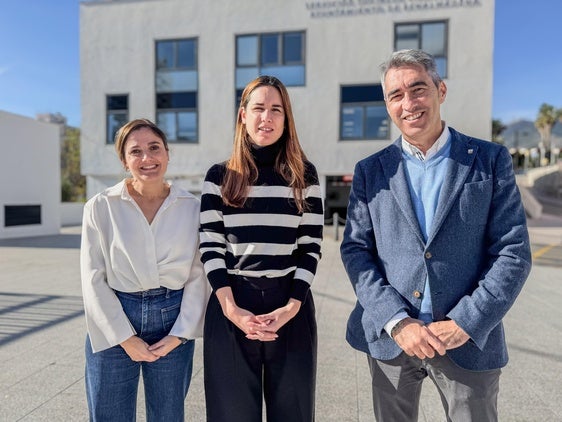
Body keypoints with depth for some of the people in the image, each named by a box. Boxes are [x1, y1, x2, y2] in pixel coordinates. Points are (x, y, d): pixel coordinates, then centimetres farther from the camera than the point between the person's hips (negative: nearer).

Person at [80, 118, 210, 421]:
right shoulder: (101, 207, -3)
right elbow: (94, 280, -4)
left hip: (174, 322, 1)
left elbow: (199, 276, -1)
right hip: (113, 328, 0)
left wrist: (180, 334, -6)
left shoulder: (192, 208, -2)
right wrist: (125, 338, -7)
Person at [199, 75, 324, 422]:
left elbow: (311, 246, 0)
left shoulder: (304, 175, 3)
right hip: (231, 307, 0)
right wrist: (231, 308, -11)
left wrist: (292, 306, -11)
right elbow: (210, 246, -1)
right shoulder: (220, 176, 4)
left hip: (291, 307, 0)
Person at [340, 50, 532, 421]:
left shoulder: (491, 160, 0)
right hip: (389, 338, 2)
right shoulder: (371, 171, 2)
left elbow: (514, 252, -4)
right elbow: (355, 250, -3)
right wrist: (397, 323, -12)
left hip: (470, 340, -1)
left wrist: (465, 324, -12)